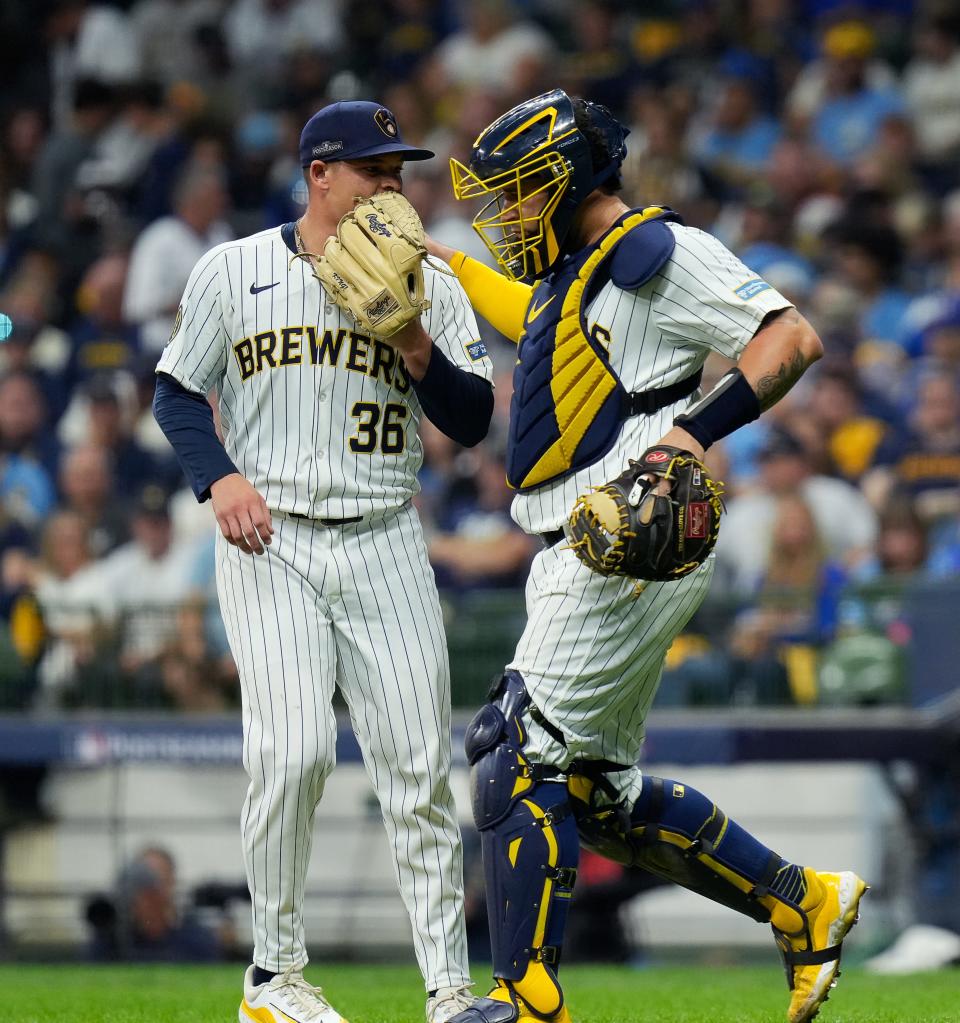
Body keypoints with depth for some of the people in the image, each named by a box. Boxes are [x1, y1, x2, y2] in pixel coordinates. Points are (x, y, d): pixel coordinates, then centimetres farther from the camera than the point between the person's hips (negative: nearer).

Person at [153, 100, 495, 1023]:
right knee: (294, 747, -16)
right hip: (269, 538, -2)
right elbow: (177, 392, 10)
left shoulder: (430, 288, 9)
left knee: (418, 765, -5)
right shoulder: (232, 273, 5)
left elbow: (473, 421, 5)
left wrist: (415, 346, -12)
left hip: (384, 542, 2)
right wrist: (220, 476, -7)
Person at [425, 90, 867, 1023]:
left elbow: (791, 338, -17)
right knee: (604, 792, 12)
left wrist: (696, 431, -26)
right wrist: (444, 264, 42)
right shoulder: (574, 276, 20)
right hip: (581, 560, 10)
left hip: (629, 555, -10)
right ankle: (804, 905, 20)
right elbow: (533, 316, 44)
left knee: (519, 763, -11)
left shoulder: (658, 254, -8)